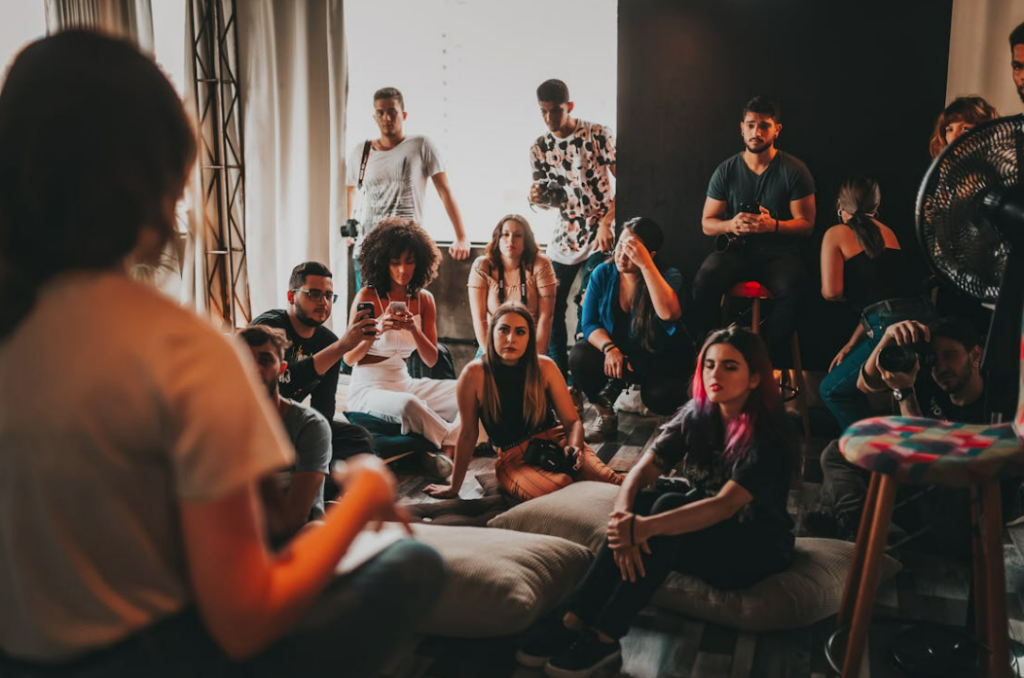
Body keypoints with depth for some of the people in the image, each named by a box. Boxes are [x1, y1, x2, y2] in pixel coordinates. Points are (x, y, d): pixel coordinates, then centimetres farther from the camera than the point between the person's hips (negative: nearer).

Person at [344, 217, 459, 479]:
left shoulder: (424, 299, 6)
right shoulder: (367, 297, -7)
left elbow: (431, 360, 3)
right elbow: (349, 358, -7)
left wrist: (414, 329, -16)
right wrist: (378, 330, -24)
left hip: (404, 383, 6)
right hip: (368, 388, -5)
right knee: (408, 406, -38)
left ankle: (445, 453, -20)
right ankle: (456, 441, -13)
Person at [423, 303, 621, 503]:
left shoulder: (545, 367, -3)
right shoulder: (474, 374, -10)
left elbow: (572, 421, 1)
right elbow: (468, 434, 0)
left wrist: (574, 447, -22)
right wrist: (454, 487, 8)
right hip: (513, 457, -2)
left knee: (607, 480, -28)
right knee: (559, 489, -34)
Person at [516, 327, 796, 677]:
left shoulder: (769, 437, -20)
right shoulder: (696, 416, -3)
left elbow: (725, 505, -34)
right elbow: (639, 473, -13)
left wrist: (646, 527, -46)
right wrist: (622, 520, -34)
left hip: (757, 549, -5)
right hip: (702, 534, 5)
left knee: (669, 504, -31)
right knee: (638, 502, -24)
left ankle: (603, 637, -30)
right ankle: (575, 619, -26)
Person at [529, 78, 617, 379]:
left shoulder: (598, 134, -7)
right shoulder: (539, 148, 5)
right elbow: (553, 198, 12)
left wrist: (607, 223, -17)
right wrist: (538, 198, -12)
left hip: (601, 233, -5)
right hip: (565, 234, 5)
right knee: (550, 305, 4)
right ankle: (558, 376, 16)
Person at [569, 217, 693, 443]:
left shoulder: (668, 276, -15)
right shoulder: (603, 274, -5)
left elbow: (669, 314, -37)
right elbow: (589, 324, -5)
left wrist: (645, 264, -39)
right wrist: (609, 348, -27)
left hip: (662, 359, -2)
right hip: (617, 354, 3)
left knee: (661, 398, -32)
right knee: (579, 356, -26)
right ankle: (605, 414, -3)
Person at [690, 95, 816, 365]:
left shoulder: (794, 171, 1)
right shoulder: (726, 171, 6)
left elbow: (806, 223, -2)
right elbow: (707, 223, 7)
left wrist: (772, 225, -22)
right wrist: (731, 225, -17)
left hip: (778, 252, -2)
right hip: (736, 249, 2)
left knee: (790, 288, -35)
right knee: (705, 279, -31)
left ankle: (773, 361, -19)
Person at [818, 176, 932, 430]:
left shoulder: (836, 234, 5)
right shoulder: (887, 232, 23)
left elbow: (832, 292, -6)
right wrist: (850, 345, 22)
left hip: (893, 327, -7)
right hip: (924, 319, 7)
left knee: (832, 390, 10)